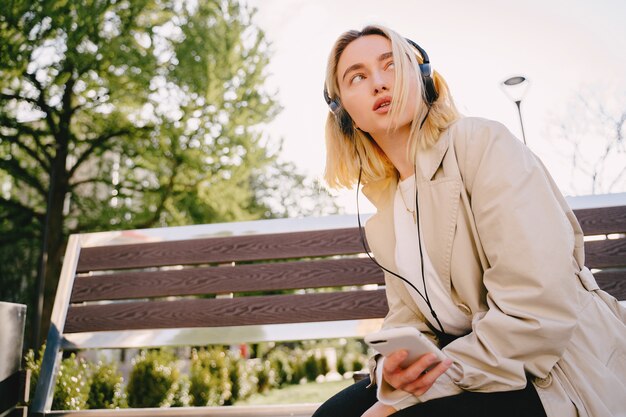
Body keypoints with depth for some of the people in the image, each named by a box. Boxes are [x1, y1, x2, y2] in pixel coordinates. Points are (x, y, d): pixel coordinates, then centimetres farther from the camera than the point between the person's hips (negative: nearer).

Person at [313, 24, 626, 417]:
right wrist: (390, 366, -17)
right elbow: (407, 315, 8)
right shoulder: (385, 210, 8)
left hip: (556, 374, -6)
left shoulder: (484, 143, -15)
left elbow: (537, 308, -24)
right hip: (463, 370, 6)